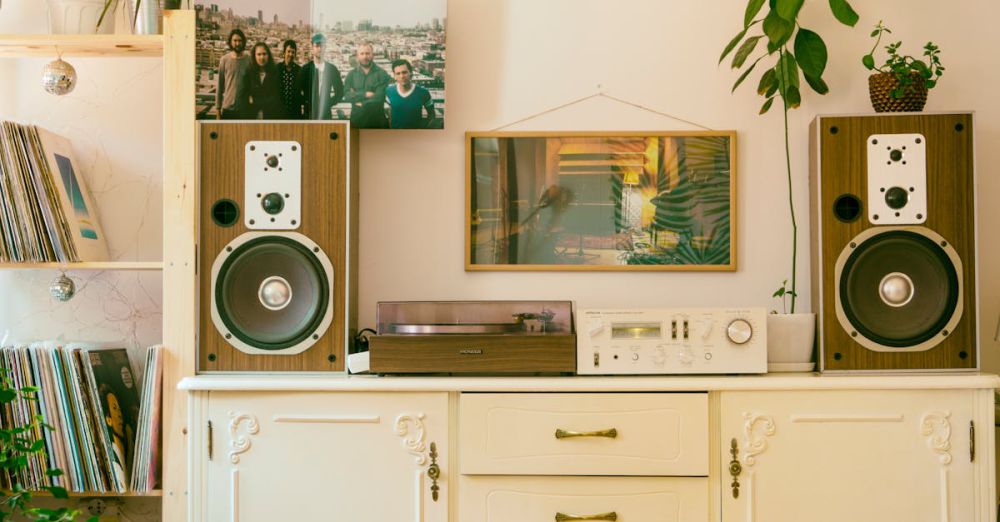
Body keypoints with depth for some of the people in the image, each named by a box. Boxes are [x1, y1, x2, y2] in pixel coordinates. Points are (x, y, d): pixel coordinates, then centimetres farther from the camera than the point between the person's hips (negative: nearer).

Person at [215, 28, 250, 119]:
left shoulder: (249, 60, 1)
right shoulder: (225, 60, 1)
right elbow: (220, 85, 5)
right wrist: (217, 107, 3)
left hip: (245, 108, 0)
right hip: (227, 107, 0)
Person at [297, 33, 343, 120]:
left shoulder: (332, 69, 8)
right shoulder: (305, 69, 4)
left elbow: (340, 92, 13)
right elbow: (297, 92, 6)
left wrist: (330, 103, 1)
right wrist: (306, 103, -4)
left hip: (326, 114, 1)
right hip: (309, 114, -1)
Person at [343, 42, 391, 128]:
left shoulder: (381, 74, -1)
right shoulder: (351, 75, 9)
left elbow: (379, 97, -10)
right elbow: (347, 96, -2)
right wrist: (365, 94, -13)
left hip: (377, 121, -2)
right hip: (357, 119, 2)